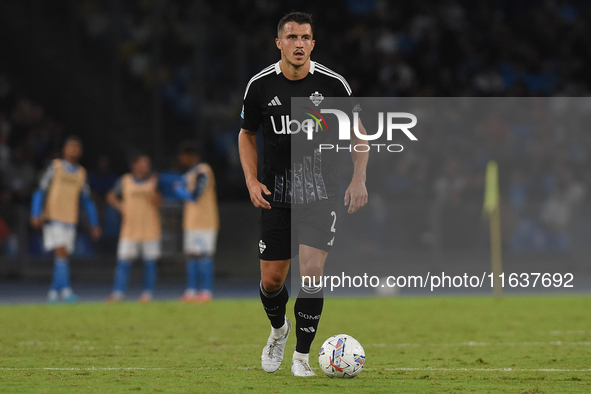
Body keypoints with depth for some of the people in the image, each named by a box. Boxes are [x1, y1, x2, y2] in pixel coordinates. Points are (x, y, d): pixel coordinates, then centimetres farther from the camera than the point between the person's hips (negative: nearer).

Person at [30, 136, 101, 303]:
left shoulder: (81, 174, 12)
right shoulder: (55, 167, 1)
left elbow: (87, 200, 18)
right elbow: (40, 192, -1)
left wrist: (94, 225, 16)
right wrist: (36, 215, -11)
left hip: (70, 221, 4)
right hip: (52, 219, -4)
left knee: (62, 257, 3)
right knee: (61, 252, -15)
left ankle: (54, 292, 11)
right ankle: (66, 289, -20)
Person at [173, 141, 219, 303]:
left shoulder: (202, 172, -14)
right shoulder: (191, 172, 18)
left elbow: (194, 196, -18)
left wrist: (178, 188, -5)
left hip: (203, 222, -10)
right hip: (192, 222, 10)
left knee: (203, 256, -9)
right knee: (191, 255, 10)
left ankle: (205, 291, -9)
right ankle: (191, 291, 13)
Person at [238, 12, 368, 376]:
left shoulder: (332, 84, -6)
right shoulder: (260, 86, -3)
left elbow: (357, 132, 6)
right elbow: (247, 134, 11)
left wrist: (359, 179, -6)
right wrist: (252, 180, -3)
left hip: (320, 192, -1)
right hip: (276, 193, 1)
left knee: (312, 272, -14)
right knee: (272, 281, 3)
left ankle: (302, 356, 0)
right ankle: (278, 330, 37)